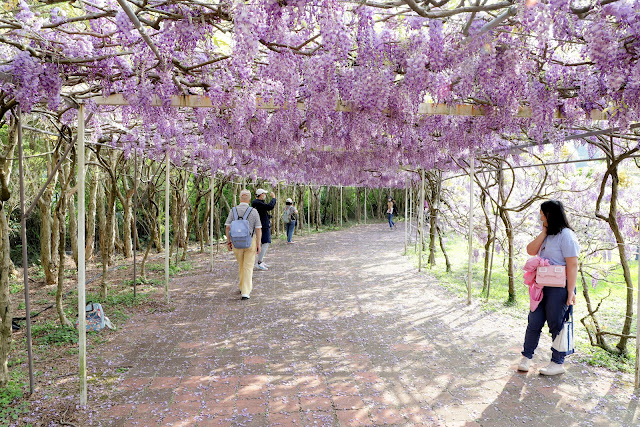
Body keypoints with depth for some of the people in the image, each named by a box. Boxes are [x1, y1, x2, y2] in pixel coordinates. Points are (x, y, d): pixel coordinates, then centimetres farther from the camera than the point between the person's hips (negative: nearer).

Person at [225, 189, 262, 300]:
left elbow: (227, 227, -3)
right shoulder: (254, 212, -8)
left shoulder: (233, 211, -3)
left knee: (241, 265, 21)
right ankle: (245, 292, -3)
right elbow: (258, 229, -9)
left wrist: (228, 241, 6)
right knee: (248, 267, 3)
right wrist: (258, 244, -2)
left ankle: (243, 288, 34)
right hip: (250, 241, -2)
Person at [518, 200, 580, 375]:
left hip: (559, 289, -8)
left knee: (557, 326, 4)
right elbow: (531, 251, 4)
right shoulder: (548, 235, 14)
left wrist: (571, 292, -20)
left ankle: (558, 363, 19)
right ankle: (526, 358, 20)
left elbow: (572, 265, -18)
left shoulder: (566, 235, -13)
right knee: (534, 323, 10)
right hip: (542, 287, 8)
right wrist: (543, 232, -2)